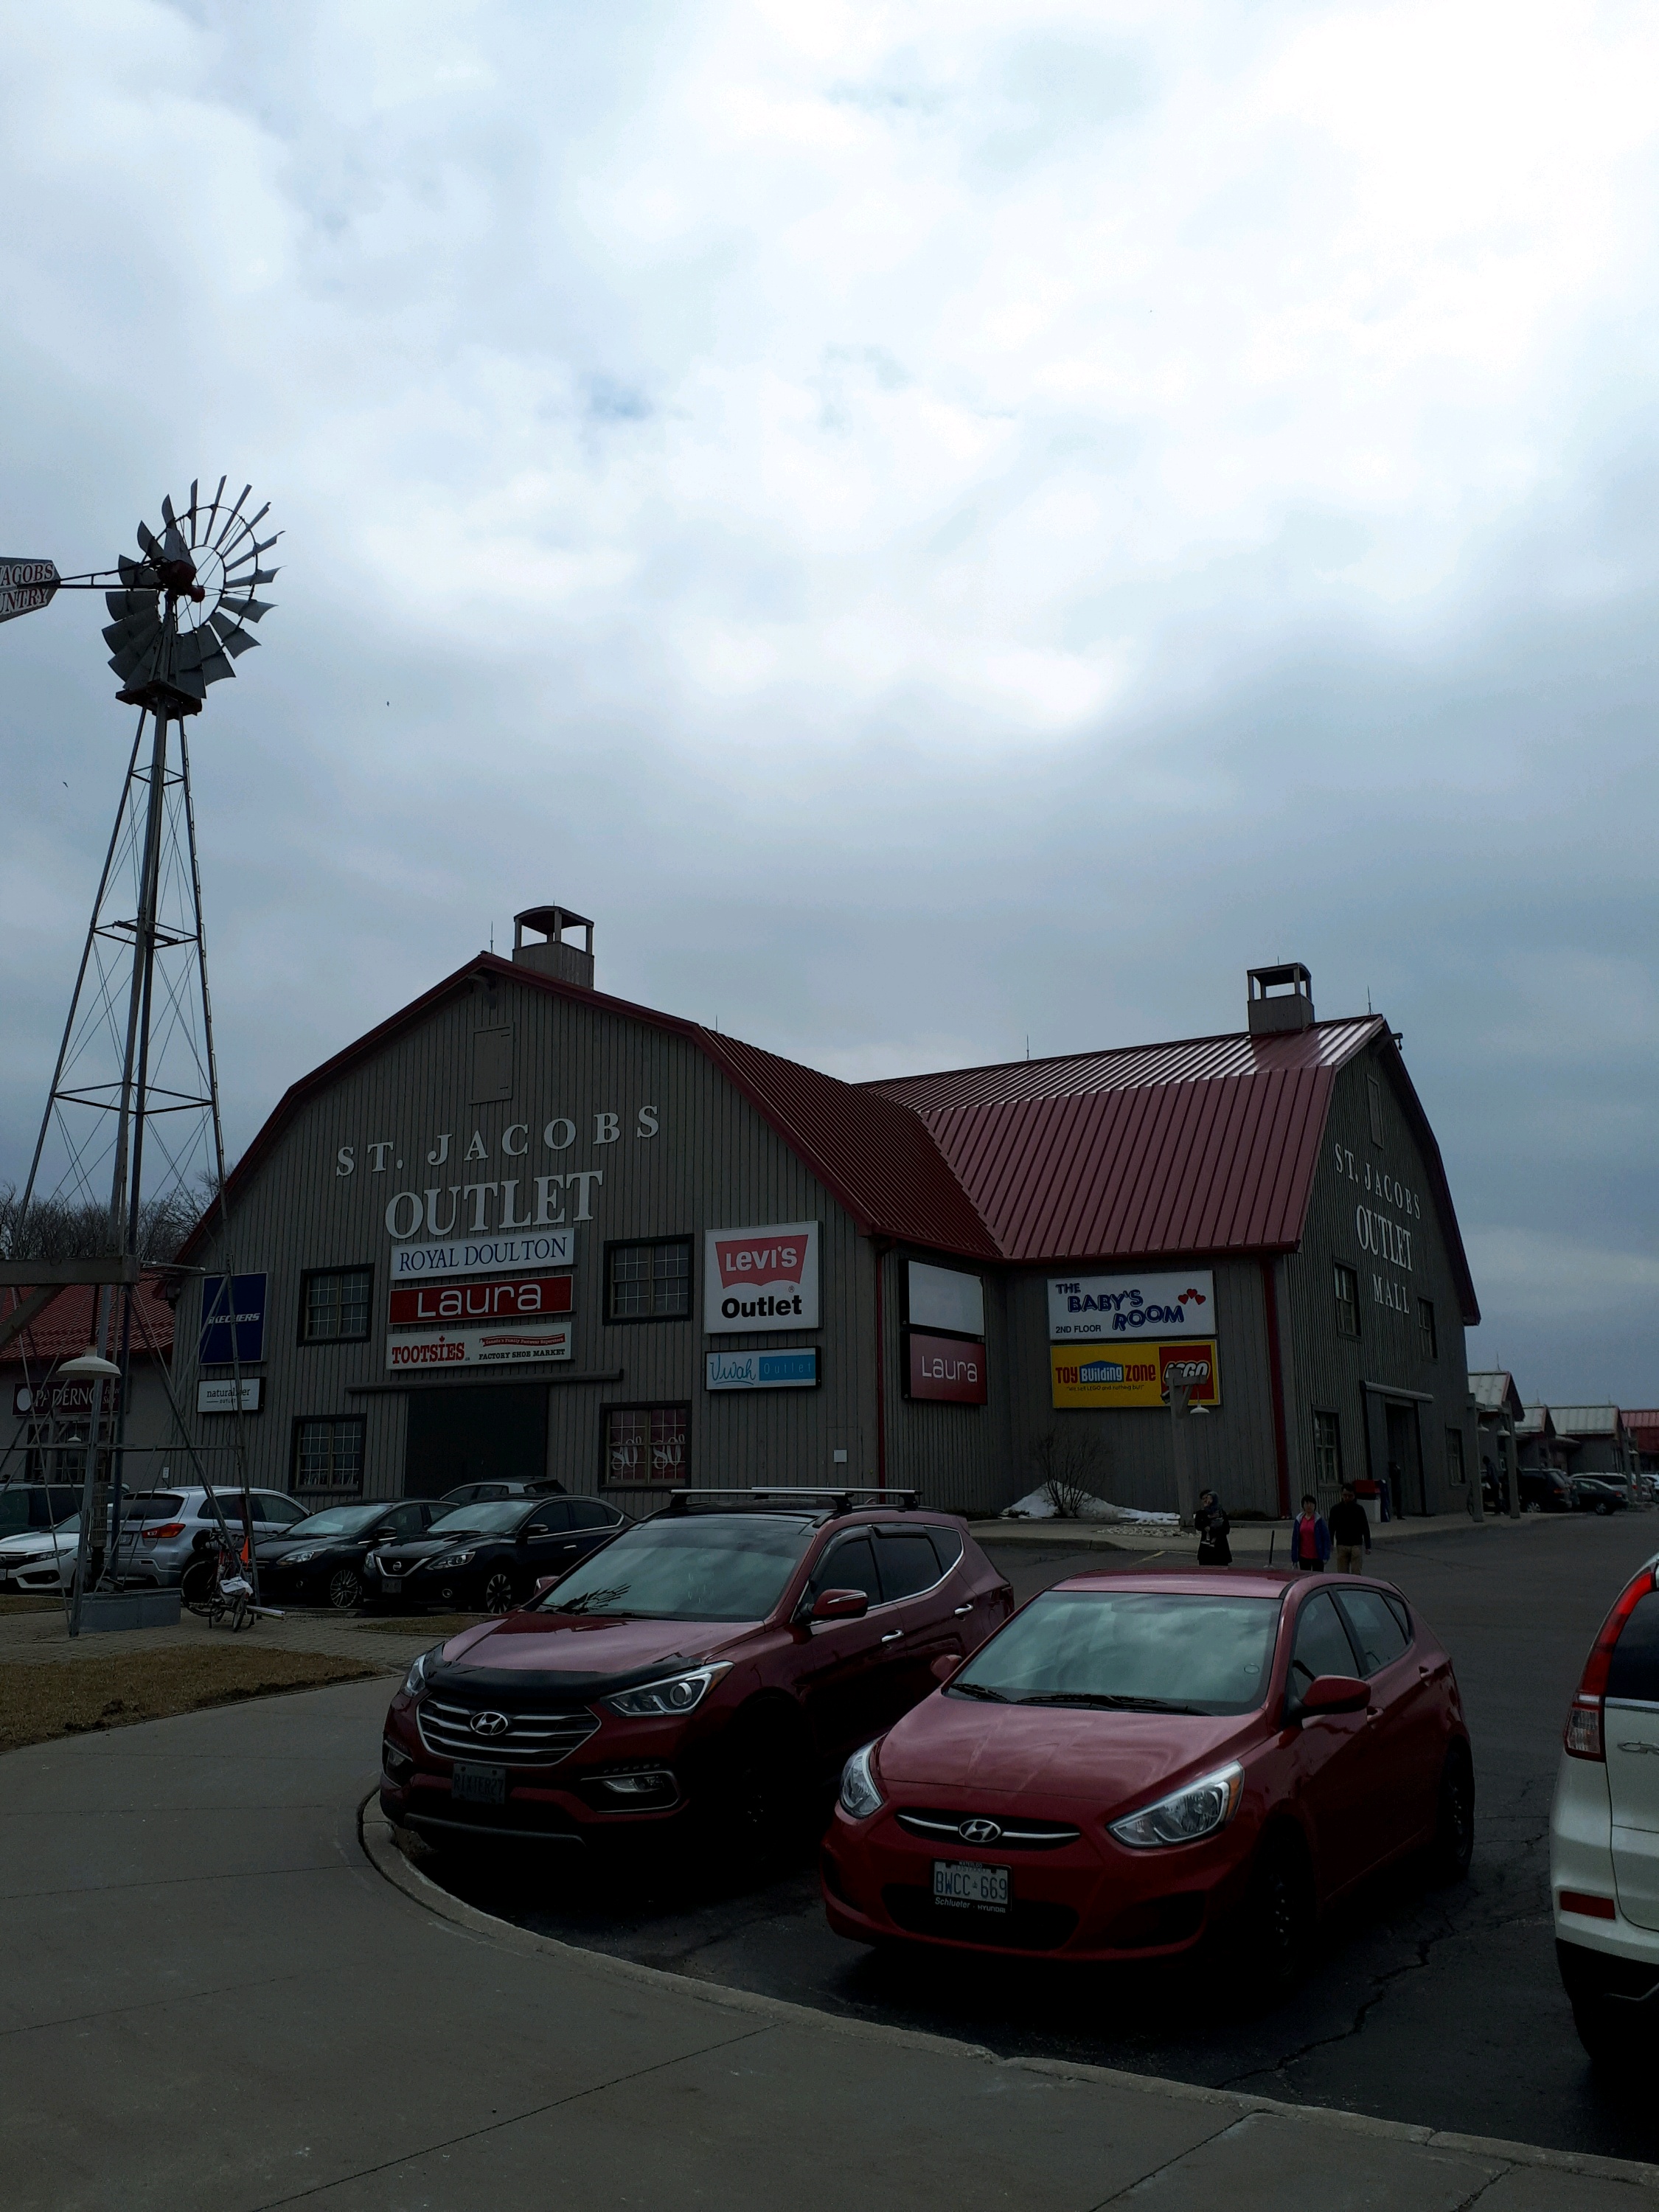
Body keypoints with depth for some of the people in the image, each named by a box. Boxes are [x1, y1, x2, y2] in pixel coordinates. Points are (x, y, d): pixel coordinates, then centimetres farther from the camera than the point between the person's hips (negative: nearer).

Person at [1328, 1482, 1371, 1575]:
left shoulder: (1359, 1509, 0)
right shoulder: (1336, 1509, 3)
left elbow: (1366, 1529, 3)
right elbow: (1331, 1528, 9)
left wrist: (1368, 1546, 0)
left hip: (1356, 1545, -1)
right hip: (1341, 1546, 1)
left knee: (1356, 1574, -4)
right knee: (1342, 1574, 1)